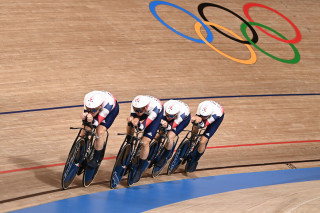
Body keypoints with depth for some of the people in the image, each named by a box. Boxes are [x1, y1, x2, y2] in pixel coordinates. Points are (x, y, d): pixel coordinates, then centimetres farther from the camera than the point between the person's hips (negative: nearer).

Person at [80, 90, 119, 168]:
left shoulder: (108, 102, -45)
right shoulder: (87, 98, -36)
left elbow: (97, 122, -40)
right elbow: (86, 112, -26)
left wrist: (92, 120, -63)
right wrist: (84, 117, -50)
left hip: (112, 109, -4)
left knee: (100, 132, -23)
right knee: (85, 131, -8)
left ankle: (96, 159, -7)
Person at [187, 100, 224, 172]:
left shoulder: (217, 113, -46)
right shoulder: (201, 106, -38)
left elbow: (203, 125, -48)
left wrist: (200, 121, -68)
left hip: (217, 117, -4)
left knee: (203, 142, -13)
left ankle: (194, 162, 9)